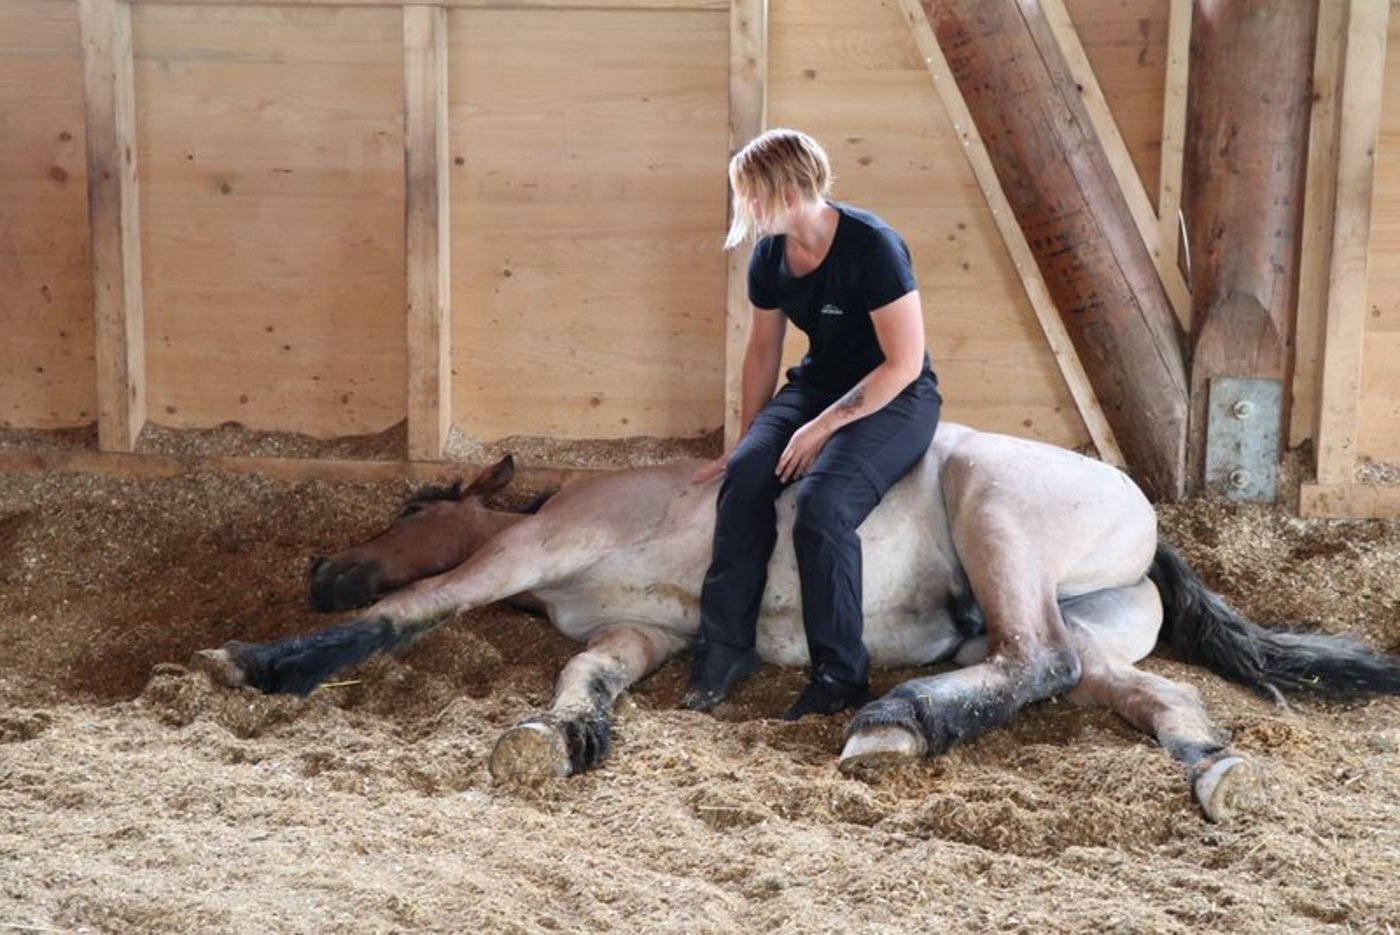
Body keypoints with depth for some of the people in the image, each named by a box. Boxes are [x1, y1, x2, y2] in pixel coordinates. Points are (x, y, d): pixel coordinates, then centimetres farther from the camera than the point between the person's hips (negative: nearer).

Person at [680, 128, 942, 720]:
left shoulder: (871, 246, -21)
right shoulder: (770, 255, 0)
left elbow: (904, 363, -21)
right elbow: (763, 348, 14)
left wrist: (823, 427, -21)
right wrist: (748, 440, 14)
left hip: (896, 398, -6)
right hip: (818, 383, 6)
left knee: (822, 502, -30)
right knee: (745, 476, -21)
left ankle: (841, 674, -14)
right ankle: (725, 648, -13)